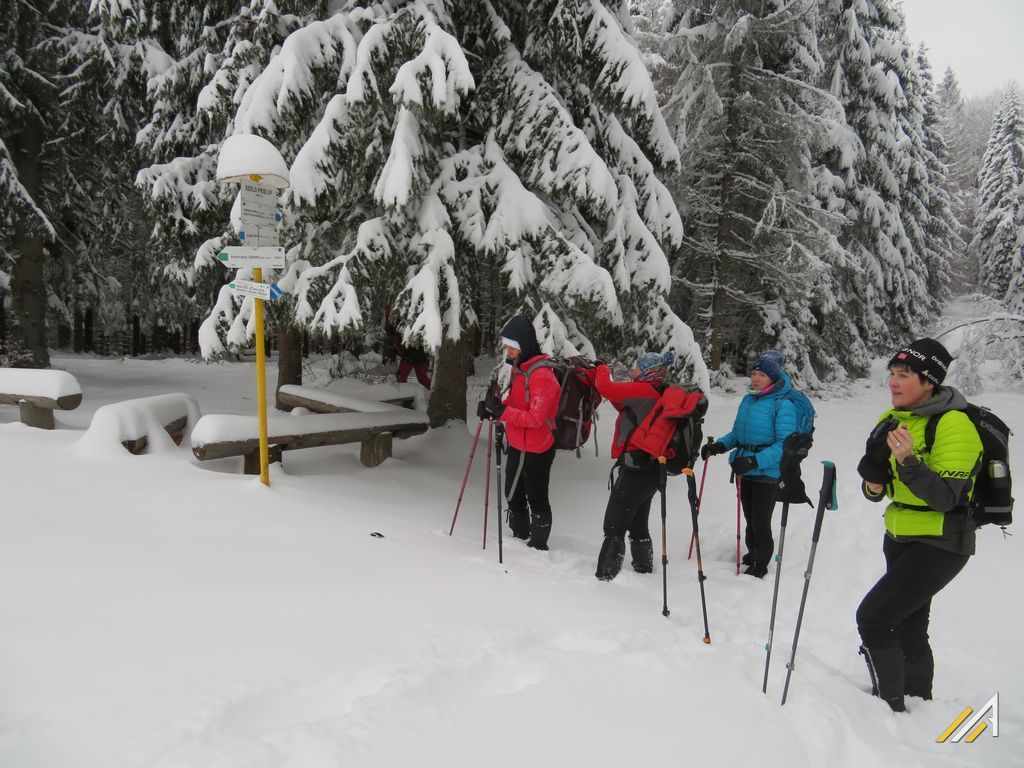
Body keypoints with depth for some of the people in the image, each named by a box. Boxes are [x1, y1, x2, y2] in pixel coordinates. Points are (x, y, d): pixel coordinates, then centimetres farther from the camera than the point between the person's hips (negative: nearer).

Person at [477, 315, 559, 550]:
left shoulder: (542, 375, -24)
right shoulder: (518, 367, 5)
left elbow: (536, 418, -27)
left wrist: (501, 412, -34)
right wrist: (494, 407, -6)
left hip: (536, 450, -9)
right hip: (517, 445, 9)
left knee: (536, 499, 6)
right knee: (513, 494, 21)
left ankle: (538, 545, 21)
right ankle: (519, 536, 39)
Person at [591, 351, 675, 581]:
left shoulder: (644, 391, -15)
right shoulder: (658, 394, 13)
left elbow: (606, 388, -20)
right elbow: (625, 404, 20)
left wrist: (602, 368, 2)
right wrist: (598, 373, 12)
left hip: (636, 470, -10)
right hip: (649, 469, 10)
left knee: (614, 528, -6)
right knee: (638, 527, 23)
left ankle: (605, 577, -6)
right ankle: (644, 570, 35)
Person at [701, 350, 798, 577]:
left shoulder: (783, 405, -15)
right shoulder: (748, 399, 6)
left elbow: (784, 445, -21)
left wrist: (755, 461, -31)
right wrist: (719, 445, -3)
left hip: (767, 473, -6)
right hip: (744, 470, 6)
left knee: (761, 524, 4)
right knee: (750, 519, 21)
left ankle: (760, 565, 24)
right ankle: (752, 555, 41)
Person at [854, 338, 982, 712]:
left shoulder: (954, 425, -19)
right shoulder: (893, 419, 4)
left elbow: (945, 498, -25)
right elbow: (876, 492, 8)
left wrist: (908, 461, -36)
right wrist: (874, 476, -14)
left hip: (940, 545, -8)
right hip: (901, 538, 8)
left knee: (872, 617, -12)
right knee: (908, 628, 20)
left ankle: (888, 707, 5)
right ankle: (919, 701, 39)